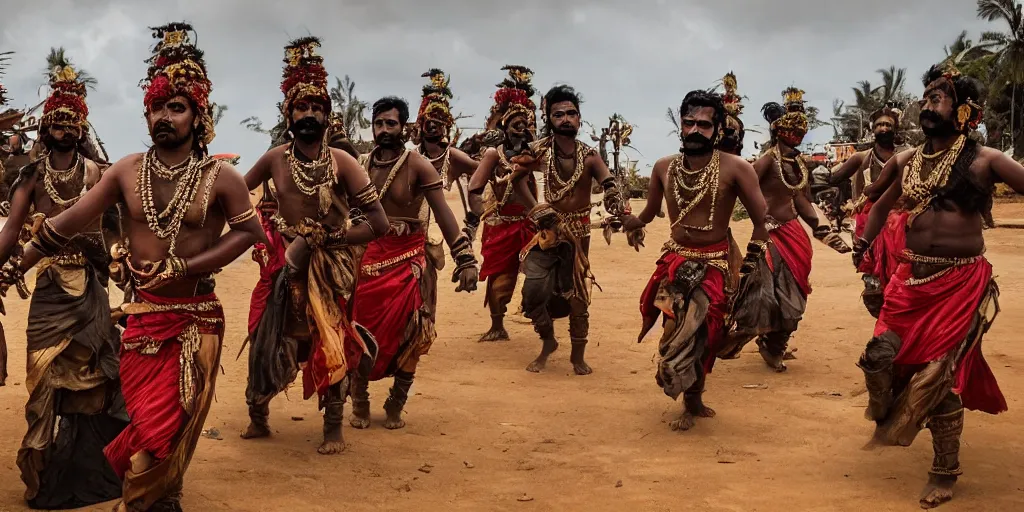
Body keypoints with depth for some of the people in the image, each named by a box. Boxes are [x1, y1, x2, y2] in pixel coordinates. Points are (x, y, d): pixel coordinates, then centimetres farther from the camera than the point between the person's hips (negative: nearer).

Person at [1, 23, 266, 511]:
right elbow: (68, 223, -1)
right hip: (140, 315, 2)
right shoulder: (126, 171, 0)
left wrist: (183, 267, -15)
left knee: (168, 427, 4)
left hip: (195, 319, -2)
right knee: (150, 425, 7)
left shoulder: (220, 176, -6)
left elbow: (249, 231, -9)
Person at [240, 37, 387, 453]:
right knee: (270, 340, 4)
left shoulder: (342, 162, -12)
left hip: (331, 266, -1)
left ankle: (334, 426, 20)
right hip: (286, 266, 2)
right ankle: (257, 416, 25)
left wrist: (324, 238, -17)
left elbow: (378, 224, -16)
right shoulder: (275, 159, -5)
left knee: (332, 341, 6)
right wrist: (267, 233, -5)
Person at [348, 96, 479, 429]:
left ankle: (395, 407, 16)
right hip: (369, 259, 3)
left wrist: (465, 259, -21)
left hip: (409, 261, -3)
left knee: (408, 338, 1)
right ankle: (360, 404, 20)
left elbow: (443, 214, -14)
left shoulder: (418, 166, -9)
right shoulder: (361, 165, 3)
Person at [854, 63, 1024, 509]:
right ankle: (888, 418, 31)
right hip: (911, 279, 5)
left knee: (938, 371, -3)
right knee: (879, 356, -2)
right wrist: (865, 242, 15)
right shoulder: (908, 162, 9)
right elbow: (884, 205, 26)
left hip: (962, 283, -4)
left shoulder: (985, 161, -6)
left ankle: (945, 471, 15)